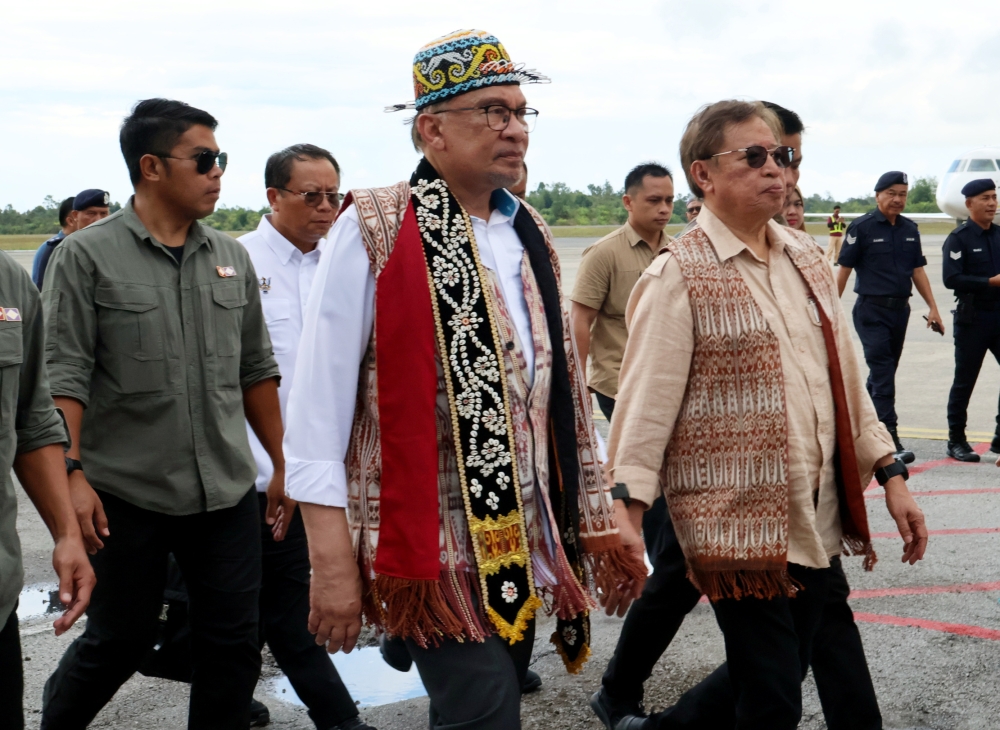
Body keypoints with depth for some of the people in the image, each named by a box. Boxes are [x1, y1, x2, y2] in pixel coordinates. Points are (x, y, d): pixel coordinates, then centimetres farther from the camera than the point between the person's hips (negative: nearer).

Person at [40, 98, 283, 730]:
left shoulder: (231, 258, 7)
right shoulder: (87, 257, -5)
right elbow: (63, 377, -9)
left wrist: (283, 464, 12)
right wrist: (72, 477, -18)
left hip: (229, 493, 4)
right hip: (126, 495, -3)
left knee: (234, 643, 7)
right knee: (119, 642, 10)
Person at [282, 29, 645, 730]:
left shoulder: (530, 235, 11)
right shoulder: (373, 231, -10)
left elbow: (564, 390, 15)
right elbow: (317, 409, -12)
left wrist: (598, 517, 15)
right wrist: (334, 564, -15)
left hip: (523, 541, 6)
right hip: (429, 543, -6)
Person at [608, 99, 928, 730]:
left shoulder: (807, 258, 11)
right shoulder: (678, 277, -9)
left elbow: (845, 376, 15)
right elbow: (646, 406, -13)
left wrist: (890, 473, 12)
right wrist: (625, 520, -19)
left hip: (816, 522, 7)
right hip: (737, 523, -7)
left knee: (782, 674, 16)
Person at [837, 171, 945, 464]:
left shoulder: (910, 229, 11)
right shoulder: (862, 227, -6)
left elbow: (918, 271, 15)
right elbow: (844, 270, -6)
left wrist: (933, 307, 10)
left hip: (901, 309, 6)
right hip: (872, 310, -6)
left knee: (884, 371, 13)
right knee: (882, 373, -10)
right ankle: (890, 439, -12)